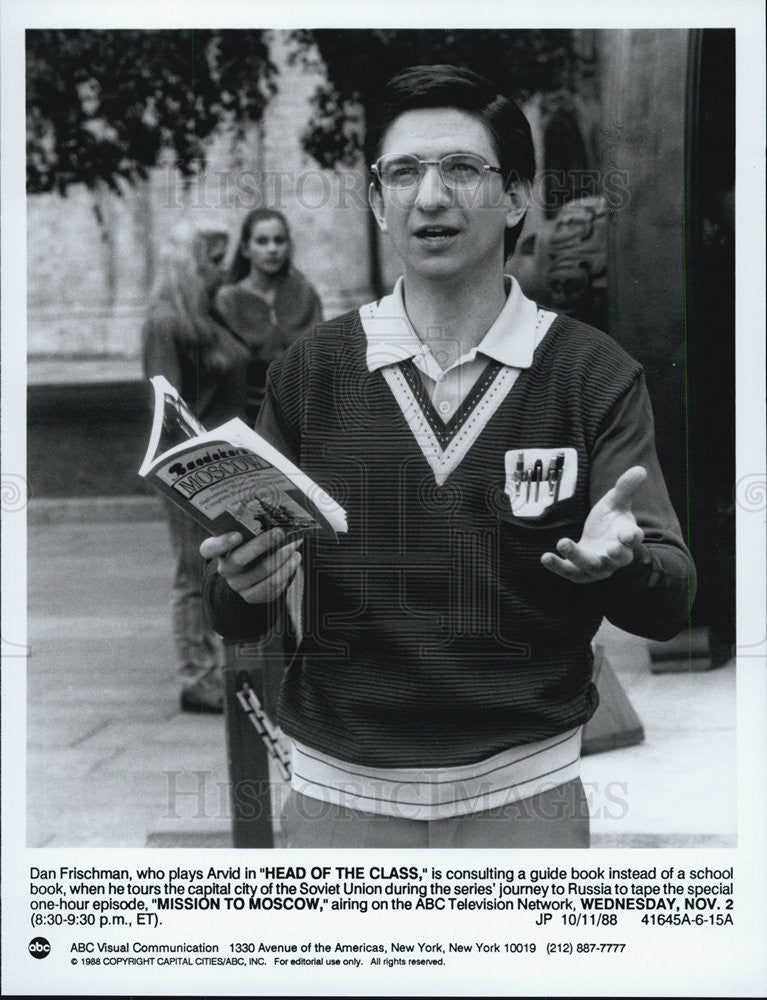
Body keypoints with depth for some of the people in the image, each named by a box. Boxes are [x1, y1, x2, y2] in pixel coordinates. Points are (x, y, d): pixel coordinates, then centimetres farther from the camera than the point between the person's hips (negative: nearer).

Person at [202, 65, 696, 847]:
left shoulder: (594, 374, -4)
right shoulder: (309, 371, -1)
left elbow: (669, 601, -6)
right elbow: (234, 620, 1)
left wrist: (618, 562, -28)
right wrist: (245, 584, -22)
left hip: (525, 789, -1)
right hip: (340, 787, 1)